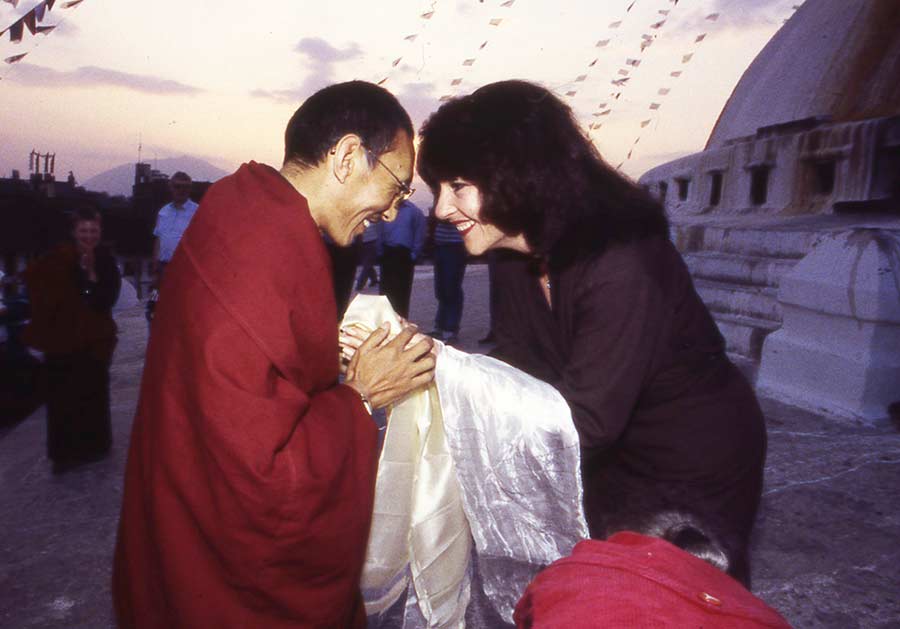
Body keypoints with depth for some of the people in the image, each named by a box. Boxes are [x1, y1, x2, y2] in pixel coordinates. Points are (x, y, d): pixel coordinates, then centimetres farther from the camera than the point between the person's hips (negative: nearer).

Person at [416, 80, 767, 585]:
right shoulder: (519, 256, -8)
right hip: (613, 457, 7)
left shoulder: (620, 265, -34)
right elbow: (518, 374, -8)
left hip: (694, 470, -7)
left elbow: (583, 422, -33)